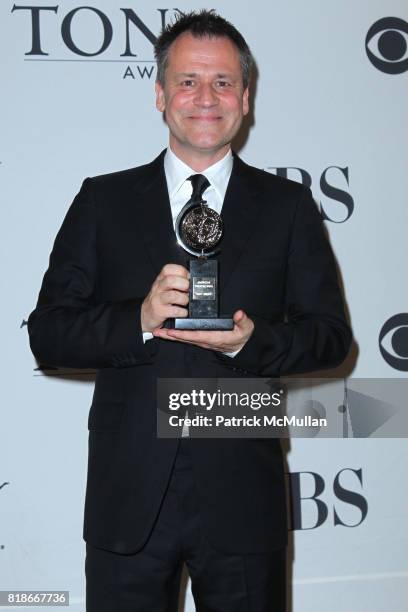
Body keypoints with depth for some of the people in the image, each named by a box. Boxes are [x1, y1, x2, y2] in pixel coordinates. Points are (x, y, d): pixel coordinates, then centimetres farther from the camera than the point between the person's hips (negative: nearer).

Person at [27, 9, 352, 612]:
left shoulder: (288, 205, 5)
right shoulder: (103, 200, 4)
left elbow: (331, 334, 3)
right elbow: (47, 333, 0)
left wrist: (252, 341, -16)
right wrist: (140, 319, -18)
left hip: (242, 499, 0)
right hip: (128, 497, 0)